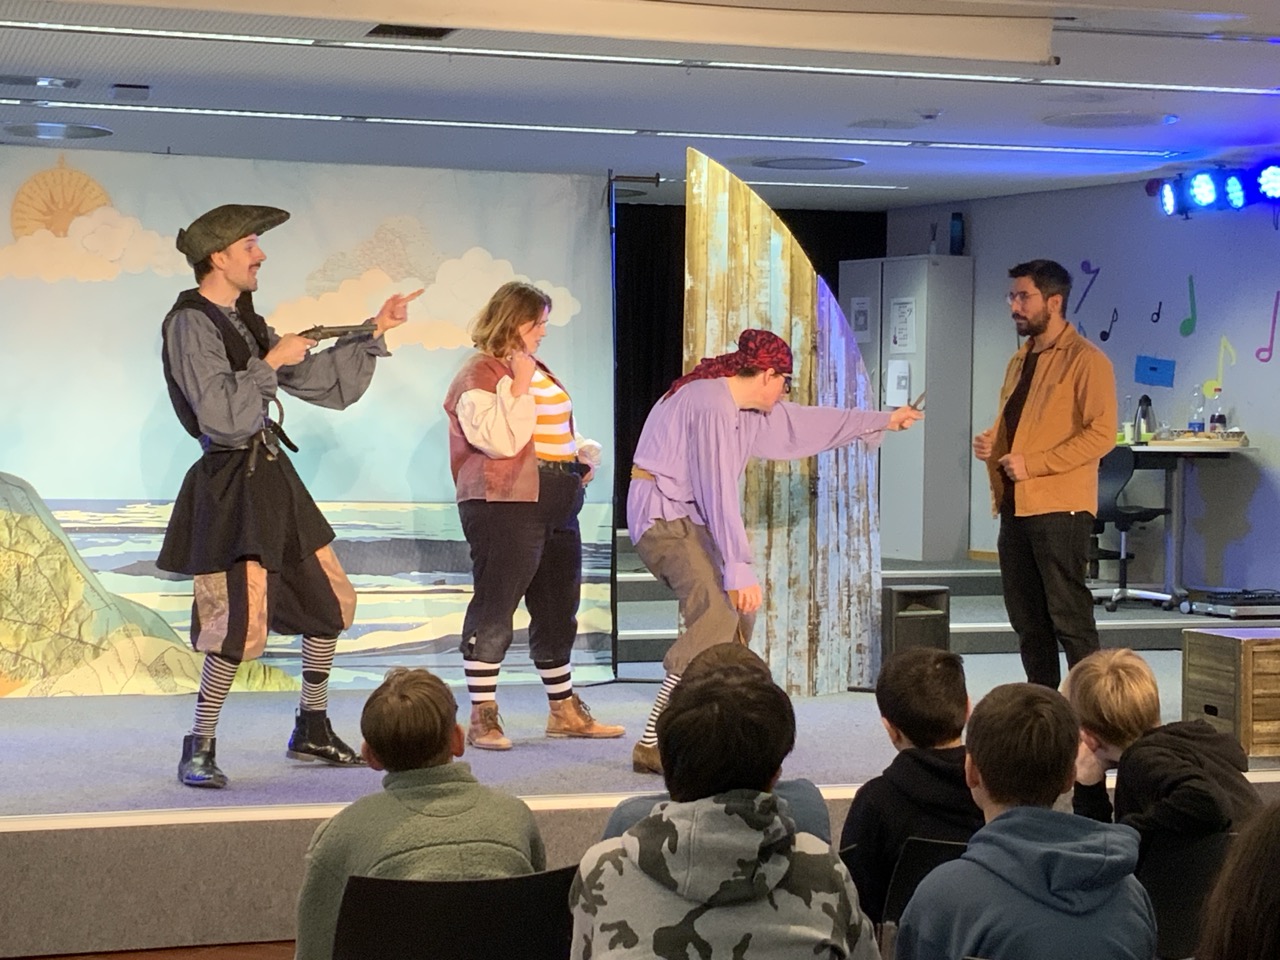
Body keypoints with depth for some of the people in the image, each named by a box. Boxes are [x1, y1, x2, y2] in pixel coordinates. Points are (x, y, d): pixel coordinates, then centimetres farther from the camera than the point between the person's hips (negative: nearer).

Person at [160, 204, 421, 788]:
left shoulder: (244, 321, 12)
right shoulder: (190, 324, -13)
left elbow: (318, 380, 17)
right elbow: (221, 413, -23)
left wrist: (375, 331, 14)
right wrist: (272, 363, -16)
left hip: (270, 474, 9)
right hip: (230, 482, -9)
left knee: (332, 601, 14)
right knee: (243, 622, -15)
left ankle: (312, 728, 27)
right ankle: (199, 750, -1)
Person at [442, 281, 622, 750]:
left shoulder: (539, 372, 19)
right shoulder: (479, 376, -9)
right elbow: (501, 440, -22)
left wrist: (581, 455, 14)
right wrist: (518, 387, -19)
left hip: (556, 506, 9)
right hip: (504, 505, -9)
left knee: (558, 610, 14)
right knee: (494, 606, -8)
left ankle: (565, 710, 24)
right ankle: (482, 718, -5)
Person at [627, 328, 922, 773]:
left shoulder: (751, 410, 11)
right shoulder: (712, 405, -20)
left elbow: (806, 424, 25)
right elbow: (718, 492, -25)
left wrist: (882, 420, 32)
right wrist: (739, 569, -26)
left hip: (688, 519, 11)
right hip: (662, 515, -11)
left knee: (739, 612, 19)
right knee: (715, 617, -26)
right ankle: (652, 745, -32)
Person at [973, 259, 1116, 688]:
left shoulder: (1086, 360, -8)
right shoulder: (1020, 360, 19)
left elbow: (1101, 433, -15)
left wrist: (1034, 464, -19)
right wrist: (991, 443, 8)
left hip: (1059, 507, -8)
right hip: (1015, 505, 8)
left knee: (1069, 617, -6)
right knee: (1026, 619, 11)